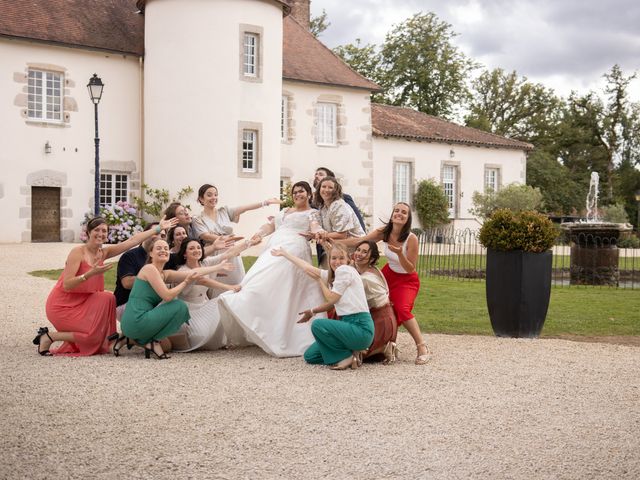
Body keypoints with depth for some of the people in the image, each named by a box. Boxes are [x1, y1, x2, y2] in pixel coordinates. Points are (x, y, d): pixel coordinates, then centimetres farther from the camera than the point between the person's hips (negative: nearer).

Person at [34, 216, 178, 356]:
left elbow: (132, 240, 0)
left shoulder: (104, 253, 2)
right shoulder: (78, 252, -18)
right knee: (92, 335, -13)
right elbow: (66, 286, -23)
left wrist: (158, 228, -2)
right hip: (61, 306, -7)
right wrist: (91, 273, -33)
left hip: (81, 303, 7)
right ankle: (48, 337, 1)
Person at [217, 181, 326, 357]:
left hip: (292, 249, -6)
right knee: (277, 292, -6)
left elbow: (315, 228, -3)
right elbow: (271, 225, 25)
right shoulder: (284, 211, 33)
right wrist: (260, 233, 3)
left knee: (267, 282, -23)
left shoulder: (312, 213, 15)